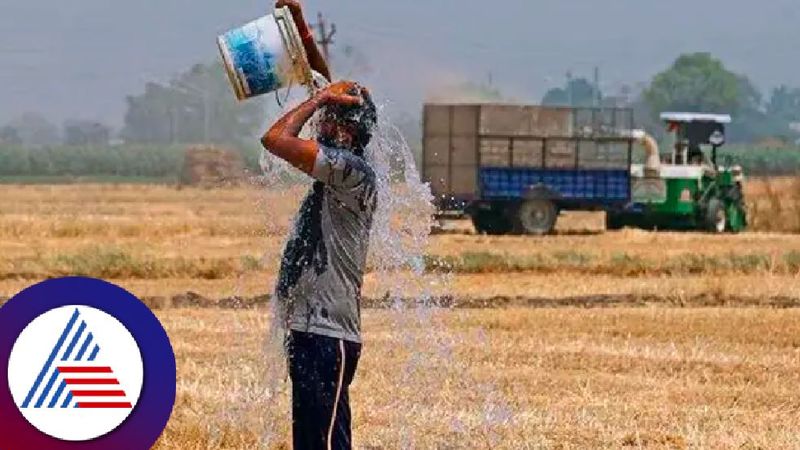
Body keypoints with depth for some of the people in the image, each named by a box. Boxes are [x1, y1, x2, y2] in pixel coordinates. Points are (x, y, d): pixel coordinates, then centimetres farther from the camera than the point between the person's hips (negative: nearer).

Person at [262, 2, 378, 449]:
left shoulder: (353, 171, -14)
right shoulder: (340, 168, 14)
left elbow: (276, 139, -23)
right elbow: (326, 84, 25)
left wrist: (322, 98, -9)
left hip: (327, 336, -11)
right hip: (309, 329, 11)